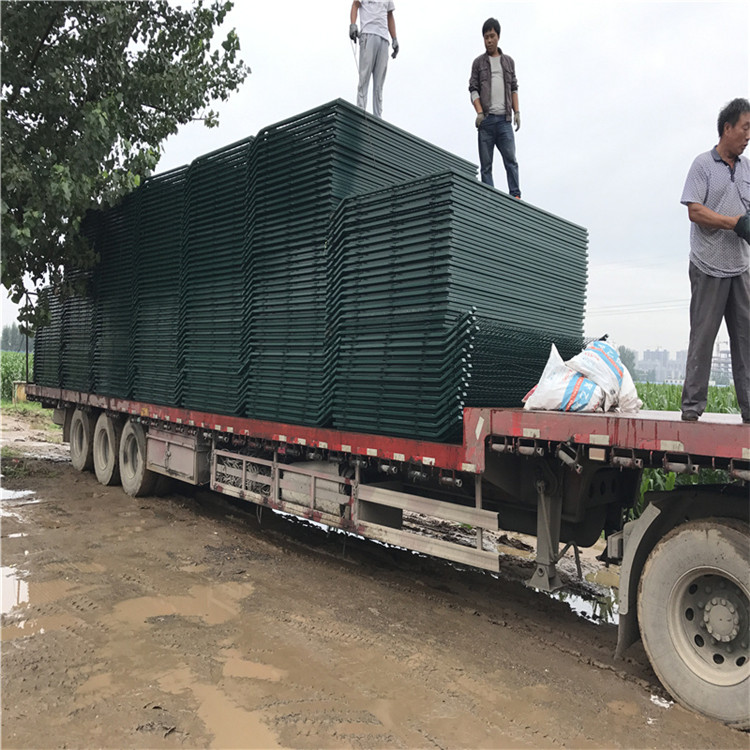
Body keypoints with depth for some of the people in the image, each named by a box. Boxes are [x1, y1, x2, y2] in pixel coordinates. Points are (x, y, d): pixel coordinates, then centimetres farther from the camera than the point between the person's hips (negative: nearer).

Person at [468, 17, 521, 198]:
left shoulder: (509, 62, 20)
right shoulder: (478, 62, 13)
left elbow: (514, 88, 19)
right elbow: (473, 90, 4)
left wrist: (516, 112, 5)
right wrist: (479, 112, -11)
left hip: (504, 119, 1)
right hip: (486, 119, -1)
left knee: (510, 159, -10)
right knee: (486, 164, -3)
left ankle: (515, 195, -12)